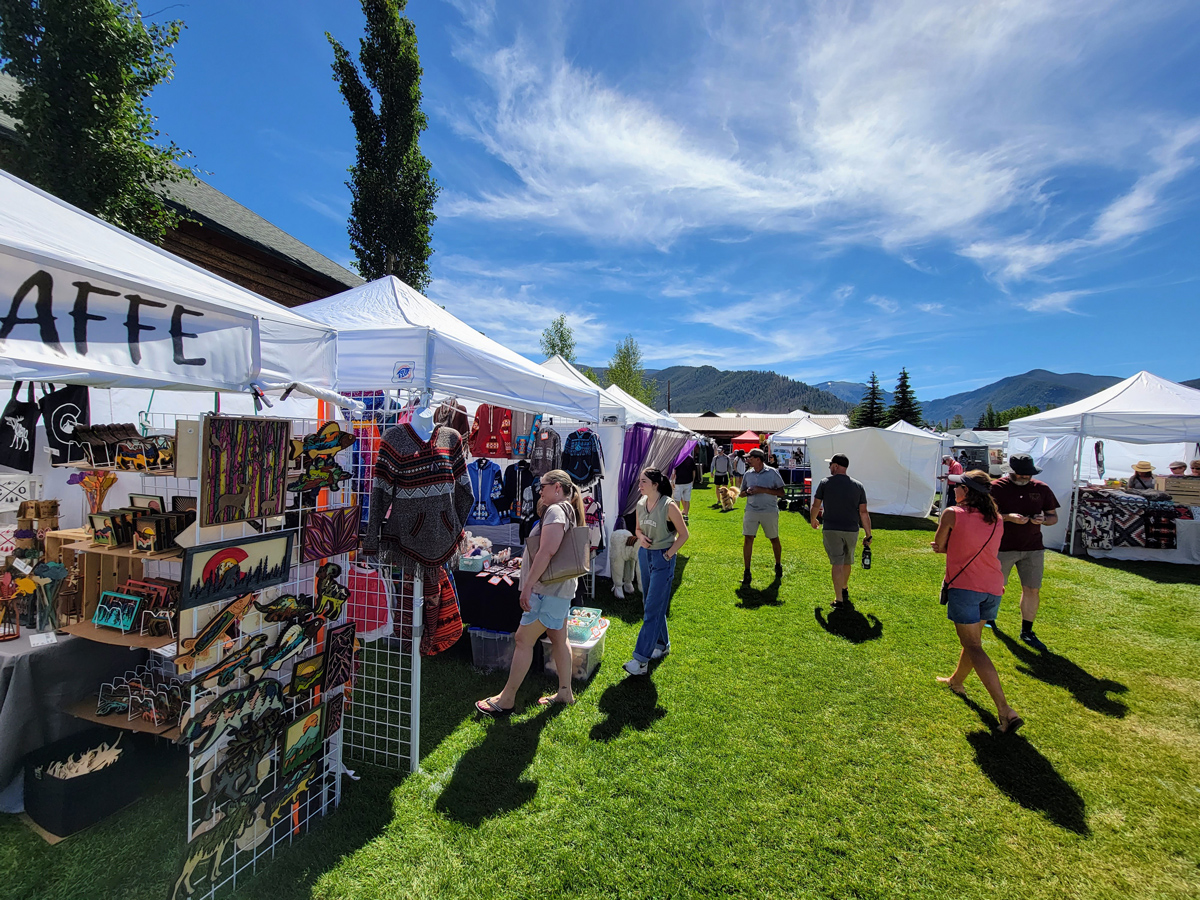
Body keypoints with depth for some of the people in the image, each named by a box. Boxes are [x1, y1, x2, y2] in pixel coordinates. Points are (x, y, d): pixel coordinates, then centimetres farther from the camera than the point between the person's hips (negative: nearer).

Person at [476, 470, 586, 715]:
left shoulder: (556, 510, -16)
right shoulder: (568, 511, 14)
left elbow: (547, 551, -25)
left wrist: (528, 585, -24)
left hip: (548, 590, -10)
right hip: (561, 588, 10)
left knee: (523, 640, -2)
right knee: (558, 639, 17)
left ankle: (506, 700, 7)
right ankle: (564, 692, 27)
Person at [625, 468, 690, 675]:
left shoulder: (668, 506, -17)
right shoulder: (640, 504, 2)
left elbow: (683, 534, -8)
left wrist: (668, 554, -12)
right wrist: (641, 537, -5)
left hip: (662, 559, -7)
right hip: (644, 555, 7)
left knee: (653, 609, -5)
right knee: (650, 604, 16)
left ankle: (641, 659, -3)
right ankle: (662, 645, 35)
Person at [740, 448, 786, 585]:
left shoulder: (773, 472, -5)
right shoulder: (748, 474, 7)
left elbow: (781, 492, -7)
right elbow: (742, 493, 15)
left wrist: (763, 490, -17)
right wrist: (748, 492, -8)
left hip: (769, 511, -2)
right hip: (751, 511, 3)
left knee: (774, 539, 11)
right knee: (747, 539, -5)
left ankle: (778, 566, 36)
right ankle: (747, 571, 3)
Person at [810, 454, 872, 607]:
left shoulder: (825, 483, -4)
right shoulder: (858, 486, 2)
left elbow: (816, 505, 1)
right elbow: (864, 512, 1)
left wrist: (813, 519, 21)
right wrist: (868, 535, 7)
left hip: (831, 530, -3)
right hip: (852, 530, 3)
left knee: (837, 563, -2)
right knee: (847, 562, 20)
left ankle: (839, 599, -5)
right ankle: (845, 590, 40)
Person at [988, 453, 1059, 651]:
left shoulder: (1042, 488, 4)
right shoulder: (997, 487, -7)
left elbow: (1053, 516, 11)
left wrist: (1043, 520, -12)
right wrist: (1008, 517, -24)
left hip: (1033, 548, 3)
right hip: (1003, 547, -3)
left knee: (1032, 590, 3)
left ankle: (1027, 632, 17)